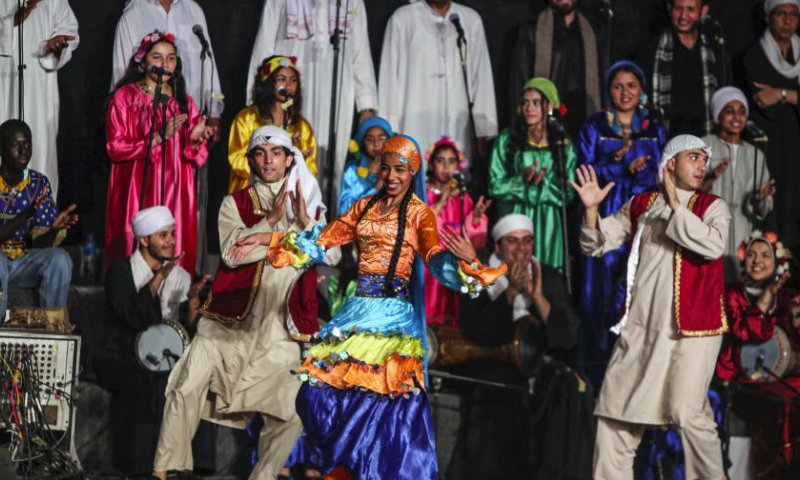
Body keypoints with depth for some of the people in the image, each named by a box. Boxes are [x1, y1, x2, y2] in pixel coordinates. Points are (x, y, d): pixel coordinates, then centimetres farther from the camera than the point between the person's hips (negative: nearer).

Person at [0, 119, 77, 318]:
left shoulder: (39, 183, -1)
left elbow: (39, 242, -3)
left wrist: (55, 228, -26)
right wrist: (25, 216, -34)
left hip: (24, 261, 3)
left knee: (60, 259, -26)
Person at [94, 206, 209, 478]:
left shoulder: (181, 276, 11)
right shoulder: (121, 272, -2)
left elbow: (190, 330, 5)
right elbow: (134, 318, -19)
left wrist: (193, 300, -13)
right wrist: (159, 277, -23)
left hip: (166, 359, 4)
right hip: (124, 359, -4)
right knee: (147, 380, -34)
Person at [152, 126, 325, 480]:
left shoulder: (309, 206, 12)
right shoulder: (235, 204, 9)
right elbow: (231, 252, -8)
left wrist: (304, 221, -15)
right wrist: (271, 219, -15)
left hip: (280, 327, 1)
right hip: (230, 319, -1)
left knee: (290, 412, -6)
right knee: (187, 390, -10)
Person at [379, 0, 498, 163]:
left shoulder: (471, 20, 10)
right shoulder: (403, 18, 3)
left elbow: (481, 77, 10)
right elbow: (390, 78, 4)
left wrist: (482, 131, 4)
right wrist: (390, 131, 0)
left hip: (460, 130, 2)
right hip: (417, 127, -2)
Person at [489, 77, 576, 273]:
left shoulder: (563, 146, 6)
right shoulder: (506, 140, 4)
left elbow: (568, 192, 3)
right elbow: (495, 187, 0)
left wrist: (543, 183, -14)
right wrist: (521, 181, -17)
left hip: (549, 226, 1)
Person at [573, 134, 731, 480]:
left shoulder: (712, 207, 3)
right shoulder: (639, 205, 12)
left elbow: (713, 246, -17)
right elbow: (596, 245, 11)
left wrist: (676, 206, -13)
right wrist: (592, 208, -7)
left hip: (692, 325, -4)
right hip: (640, 325, 4)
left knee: (687, 411, -13)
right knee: (617, 405, 6)